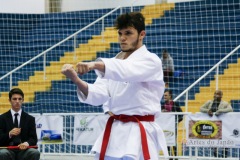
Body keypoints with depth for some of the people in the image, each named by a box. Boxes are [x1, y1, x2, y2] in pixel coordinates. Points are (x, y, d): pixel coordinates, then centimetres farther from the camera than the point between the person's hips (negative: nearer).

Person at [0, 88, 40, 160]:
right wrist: (9, 134, -20)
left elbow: (34, 138, 3)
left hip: (24, 149, 1)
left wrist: (27, 143, -21)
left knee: (35, 153, -32)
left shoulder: (30, 119, 12)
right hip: (8, 150, -1)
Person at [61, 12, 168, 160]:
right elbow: (98, 95, -3)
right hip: (114, 133, 7)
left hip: (139, 136, -7)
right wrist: (76, 79, -24)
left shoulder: (151, 61, -6)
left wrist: (95, 64, -44)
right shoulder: (113, 64, 13)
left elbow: (127, 70, -29)